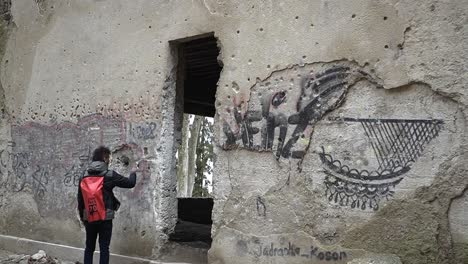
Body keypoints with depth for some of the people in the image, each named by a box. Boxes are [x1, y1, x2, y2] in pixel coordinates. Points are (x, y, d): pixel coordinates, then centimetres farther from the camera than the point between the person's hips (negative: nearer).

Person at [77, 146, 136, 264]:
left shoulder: (84, 177, 4)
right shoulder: (110, 175, -9)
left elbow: (80, 199, 8)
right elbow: (130, 183, -2)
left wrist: (82, 217, 18)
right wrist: (133, 173, 19)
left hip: (89, 217, 4)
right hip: (105, 217, -4)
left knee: (89, 247, 14)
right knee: (104, 248, 3)